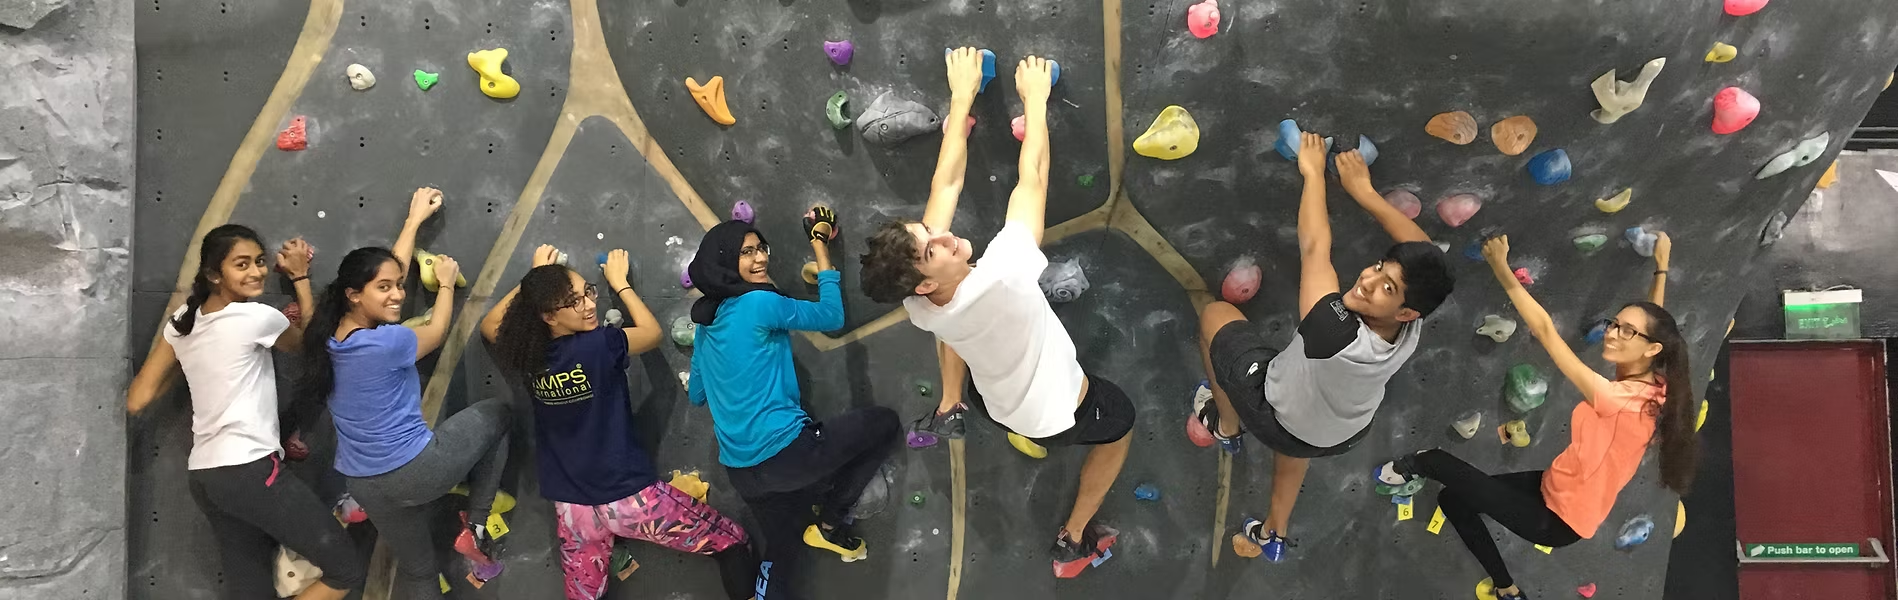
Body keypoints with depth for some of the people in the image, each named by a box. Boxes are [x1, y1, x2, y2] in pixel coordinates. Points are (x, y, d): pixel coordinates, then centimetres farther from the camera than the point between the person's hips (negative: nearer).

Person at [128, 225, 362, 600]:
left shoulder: (183, 320, 10)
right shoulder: (257, 317, -9)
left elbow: (137, 400, 10)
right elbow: (306, 342, 13)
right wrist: (300, 276, 19)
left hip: (203, 476, 9)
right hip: (250, 470, -9)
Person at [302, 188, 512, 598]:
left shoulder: (332, 337, 0)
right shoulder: (386, 343, -23)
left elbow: (390, 271, 13)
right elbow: (437, 331, 0)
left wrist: (415, 219, 22)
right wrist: (446, 283, 17)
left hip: (366, 484, 8)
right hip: (416, 470, -7)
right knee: (499, 414, 14)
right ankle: (476, 528, 13)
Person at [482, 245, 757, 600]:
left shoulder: (528, 355, -4)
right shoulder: (597, 346, -20)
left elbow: (489, 325, 20)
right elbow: (652, 332, 0)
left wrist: (534, 276, 17)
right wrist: (619, 282, 9)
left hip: (572, 507, 6)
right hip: (630, 498, -6)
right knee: (731, 542, 8)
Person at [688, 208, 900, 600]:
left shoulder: (707, 323, 12)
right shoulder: (760, 303, -12)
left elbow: (697, 395, 21)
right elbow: (832, 316, -3)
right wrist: (820, 244, 4)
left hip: (743, 471, 8)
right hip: (784, 452, -8)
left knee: (780, 551, 22)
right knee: (885, 424, 8)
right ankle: (830, 524, 10)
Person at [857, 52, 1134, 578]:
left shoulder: (922, 308, -27)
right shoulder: (999, 280, -45)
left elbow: (946, 184, -21)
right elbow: (1032, 179, -35)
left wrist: (962, 96, -15)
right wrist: (1035, 99, -22)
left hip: (998, 401, 5)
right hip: (1059, 413, -4)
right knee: (1120, 422, 30)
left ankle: (948, 410, 33)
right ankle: (1074, 540, 34)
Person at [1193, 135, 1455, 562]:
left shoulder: (1337, 335, -46)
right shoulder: (1410, 333, -29)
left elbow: (1314, 247, -36)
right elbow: (1421, 251, -13)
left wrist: (1313, 172, -23)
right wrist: (1363, 190, -11)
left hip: (1274, 416, -5)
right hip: (1343, 438, 5)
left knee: (1215, 314, 11)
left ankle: (1227, 426, 29)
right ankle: (1275, 534, 56)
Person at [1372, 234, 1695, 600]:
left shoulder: (1622, 399, -32)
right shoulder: (1652, 386, -7)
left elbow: (1545, 331, -34)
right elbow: (1654, 319, 15)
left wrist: (1501, 268, -31)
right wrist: (1660, 267, 21)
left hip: (1558, 520, -9)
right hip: (1557, 487, 9)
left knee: (1435, 461, -9)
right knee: (1452, 498, 18)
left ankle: (1411, 468, 27)